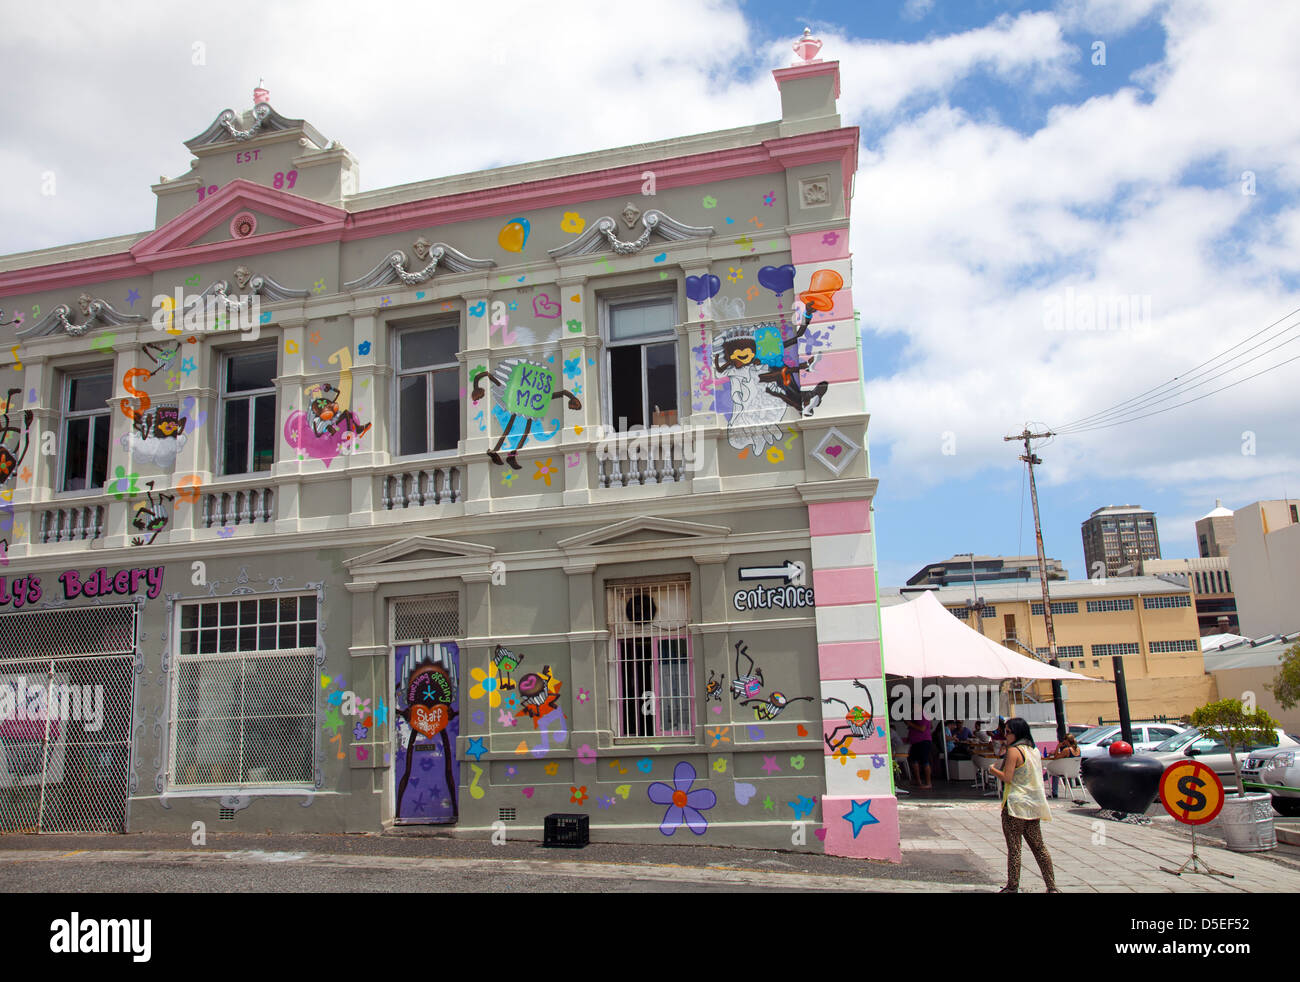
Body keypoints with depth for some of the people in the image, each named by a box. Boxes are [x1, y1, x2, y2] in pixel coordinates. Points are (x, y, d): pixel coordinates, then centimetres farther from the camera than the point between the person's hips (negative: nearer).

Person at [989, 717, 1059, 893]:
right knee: (1038, 846, 11)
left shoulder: (1014, 750, -12)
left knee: (1014, 847, -2)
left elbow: (1007, 778, -15)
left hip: (1016, 804, -8)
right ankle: (1052, 886, 12)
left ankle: (1012, 887, 2)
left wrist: (993, 770, 1)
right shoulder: (1035, 750, 12)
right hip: (1034, 805, 8)